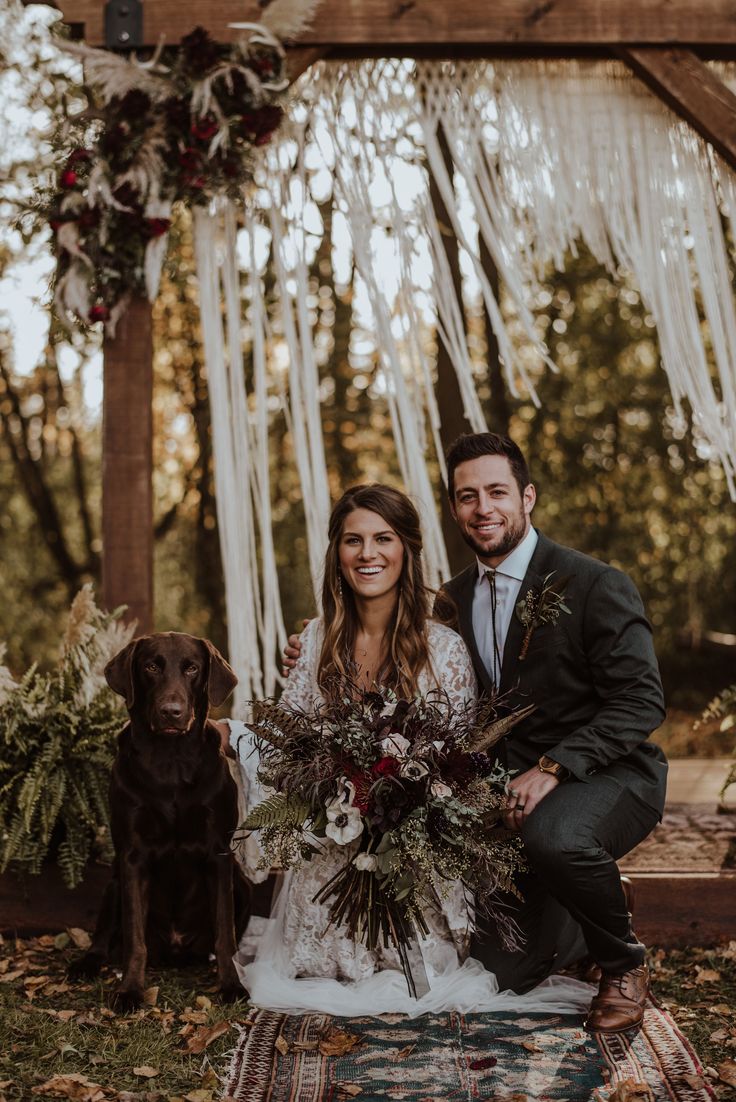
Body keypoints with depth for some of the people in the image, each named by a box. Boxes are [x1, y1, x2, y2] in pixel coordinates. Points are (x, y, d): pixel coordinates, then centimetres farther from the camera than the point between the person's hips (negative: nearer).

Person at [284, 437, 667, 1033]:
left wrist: (553, 767, -29)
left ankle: (624, 962, -7)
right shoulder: (454, 600, 6)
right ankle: (601, 908, 33)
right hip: (509, 786, 6)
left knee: (556, 837, -39)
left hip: (606, 775, -5)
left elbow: (640, 702, -18)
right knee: (504, 971, 1)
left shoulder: (598, 587, -13)